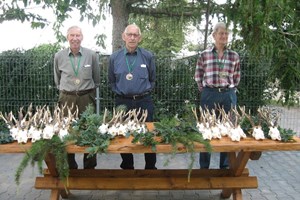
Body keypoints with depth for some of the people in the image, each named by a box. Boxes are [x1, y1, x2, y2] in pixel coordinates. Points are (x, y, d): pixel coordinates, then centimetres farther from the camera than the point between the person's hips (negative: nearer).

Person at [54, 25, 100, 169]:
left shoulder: (92, 55, -3)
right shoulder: (59, 56, 2)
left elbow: (96, 78, 10)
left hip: (87, 98, -1)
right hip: (67, 98, 1)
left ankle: (90, 168, 19)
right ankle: (70, 167, 23)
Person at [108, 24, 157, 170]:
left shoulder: (148, 56, 0)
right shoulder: (114, 57, 2)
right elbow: (111, 81, 14)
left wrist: (145, 92, 8)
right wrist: (119, 92, 7)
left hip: (144, 102, -1)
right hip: (123, 102, 1)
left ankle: (151, 167, 21)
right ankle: (127, 167, 27)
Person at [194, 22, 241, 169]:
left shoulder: (234, 56, 5)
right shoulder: (204, 55, 0)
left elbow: (236, 77, 14)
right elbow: (198, 76, 7)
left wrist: (230, 90, 8)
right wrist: (205, 91, 4)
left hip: (228, 95, 2)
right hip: (209, 95, -2)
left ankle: (225, 166, 23)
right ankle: (204, 166, 20)